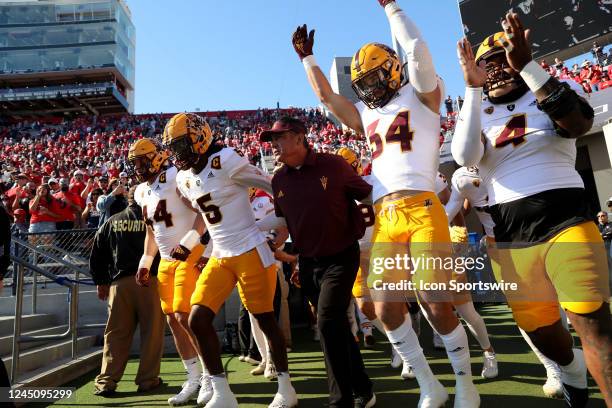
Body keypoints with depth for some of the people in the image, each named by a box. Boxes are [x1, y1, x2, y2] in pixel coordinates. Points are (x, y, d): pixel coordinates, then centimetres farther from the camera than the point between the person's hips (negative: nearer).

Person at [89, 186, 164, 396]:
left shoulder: (111, 222, 11)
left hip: (119, 282, 3)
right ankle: (147, 380, 10)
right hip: (149, 279, -3)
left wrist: (100, 281, 20)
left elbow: (97, 254, 14)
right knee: (151, 331, 6)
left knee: (116, 334, 9)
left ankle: (105, 382, 9)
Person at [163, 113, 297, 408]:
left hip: (250, 252, -7)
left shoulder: (224, 161, -14)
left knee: (265, 320, 5)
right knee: (198, 320, -3)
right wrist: (186, 245, 21)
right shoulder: (185, 179, 9)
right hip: (220, 258, 7)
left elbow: (273, 188, -8)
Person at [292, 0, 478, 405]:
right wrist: (307, 57, 33)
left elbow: (418, 52, -7)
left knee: (438, 306, -6)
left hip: (422, 210, -5)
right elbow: (326, 95, 30)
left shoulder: (421, 95, 9)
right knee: (386, 309, 2)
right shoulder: (366, 114, 23)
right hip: (384, 219, 6)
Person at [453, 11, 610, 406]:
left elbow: (579, 123, -16)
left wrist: (526, 64, -21)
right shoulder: (478, 114, 11)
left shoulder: (555, 90, 8)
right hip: (510, 235, 2)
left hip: (565, 219, -2)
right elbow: (465, 157, -12)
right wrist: (473, 88, -15)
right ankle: (571, 367, 46)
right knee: (539, 328, 14)